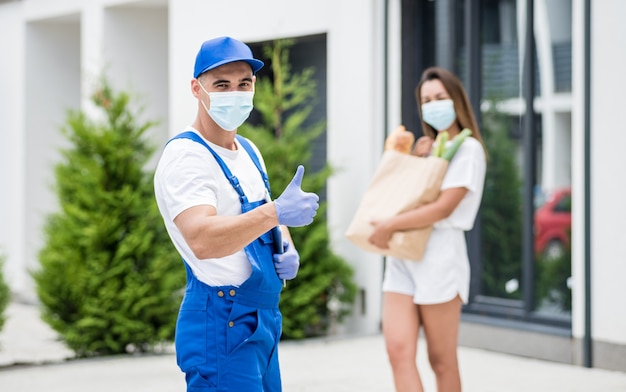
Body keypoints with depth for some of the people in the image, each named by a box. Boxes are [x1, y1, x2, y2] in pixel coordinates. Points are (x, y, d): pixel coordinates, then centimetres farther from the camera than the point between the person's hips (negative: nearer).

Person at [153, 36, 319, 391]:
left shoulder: (249, 151, 13)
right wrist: (275, 212, -41)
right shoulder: (185, 155, -16)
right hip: (221, 322, -9)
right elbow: (202, 240, -31)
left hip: (264, 318, 9)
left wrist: (286, 249, 2)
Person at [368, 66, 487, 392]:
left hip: (439, 255, -6)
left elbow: (444, 207, -14)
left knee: (441, 361, 1)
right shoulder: (428, 148, 21)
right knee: (399, 352, -8)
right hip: (402, 257, 7)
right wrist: (412, 160, 5)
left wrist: (389, 226, -17)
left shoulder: (468, 149, -2)